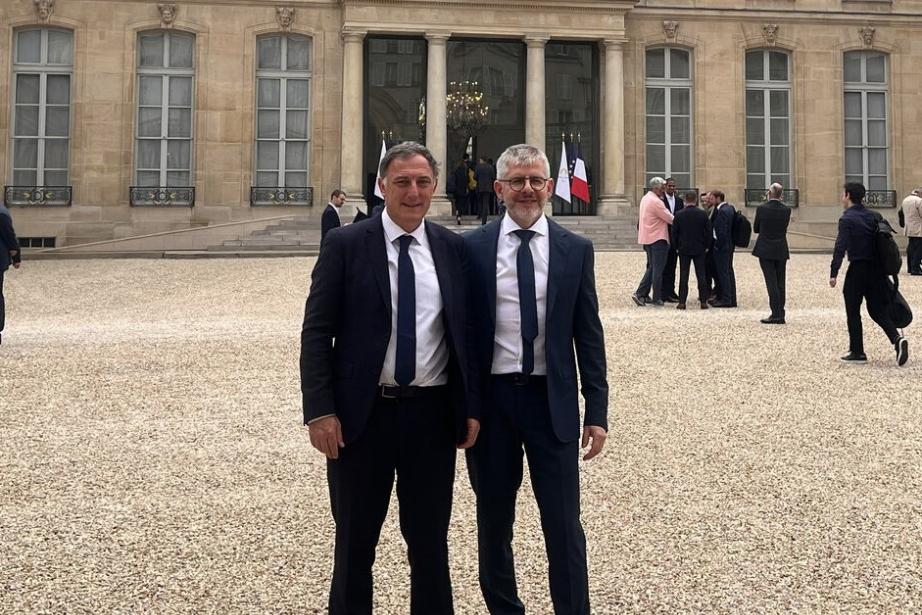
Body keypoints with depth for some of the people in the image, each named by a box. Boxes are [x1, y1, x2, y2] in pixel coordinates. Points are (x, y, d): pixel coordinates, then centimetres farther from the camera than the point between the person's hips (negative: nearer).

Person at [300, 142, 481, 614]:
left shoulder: (453, 248, 5)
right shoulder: (345, 244, -3)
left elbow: (466, 331, 8)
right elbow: (316, 332, -5)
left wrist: (471, 407, 3)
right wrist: (320, 411, -12)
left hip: (432, 414, 2)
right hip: (362, 414, -2)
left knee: (430, 543, 13)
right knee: (354, 544, 12)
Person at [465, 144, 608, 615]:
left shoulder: (575, 250, 2)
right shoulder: (471, 248, -1)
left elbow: (589, 336, 3)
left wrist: (597, 411, 0)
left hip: (552, 399, 0)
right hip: (490, 398, 0)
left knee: (564, 523, 1)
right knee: (493, 520, 13)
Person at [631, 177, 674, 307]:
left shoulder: (645, 198, 11)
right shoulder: (655, 202, -18)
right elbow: (670, 218, -14)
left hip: (647, 238, 9)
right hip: (657, 238, -9)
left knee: (651, 267, 16)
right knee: (658, 269, -1)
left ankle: (640, 294, 10)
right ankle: (656, 299, 3)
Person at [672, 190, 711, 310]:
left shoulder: (679, 214, -7)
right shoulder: (703, 214, -4)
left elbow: (674, 232, -3)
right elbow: (708, 232, -1)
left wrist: (676, 247, 8)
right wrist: (706, 246, 10)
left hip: (684, 249, -1)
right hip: (699, 249, 1)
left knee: (683, 276, 2)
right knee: (701, 275, 5)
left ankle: (682, 302, 0)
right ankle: (703, 301, 5)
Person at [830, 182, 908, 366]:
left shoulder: (847, 219, -10)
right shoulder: (873, 216, 11)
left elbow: (840, 248, -19)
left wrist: (833, 273, -20)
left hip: (857, 269, -7)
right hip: (876, 269, 7)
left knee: (853, 312, 5)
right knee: (877, 309, 12)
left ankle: (857, 352, 9)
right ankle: (897, 339, -8)